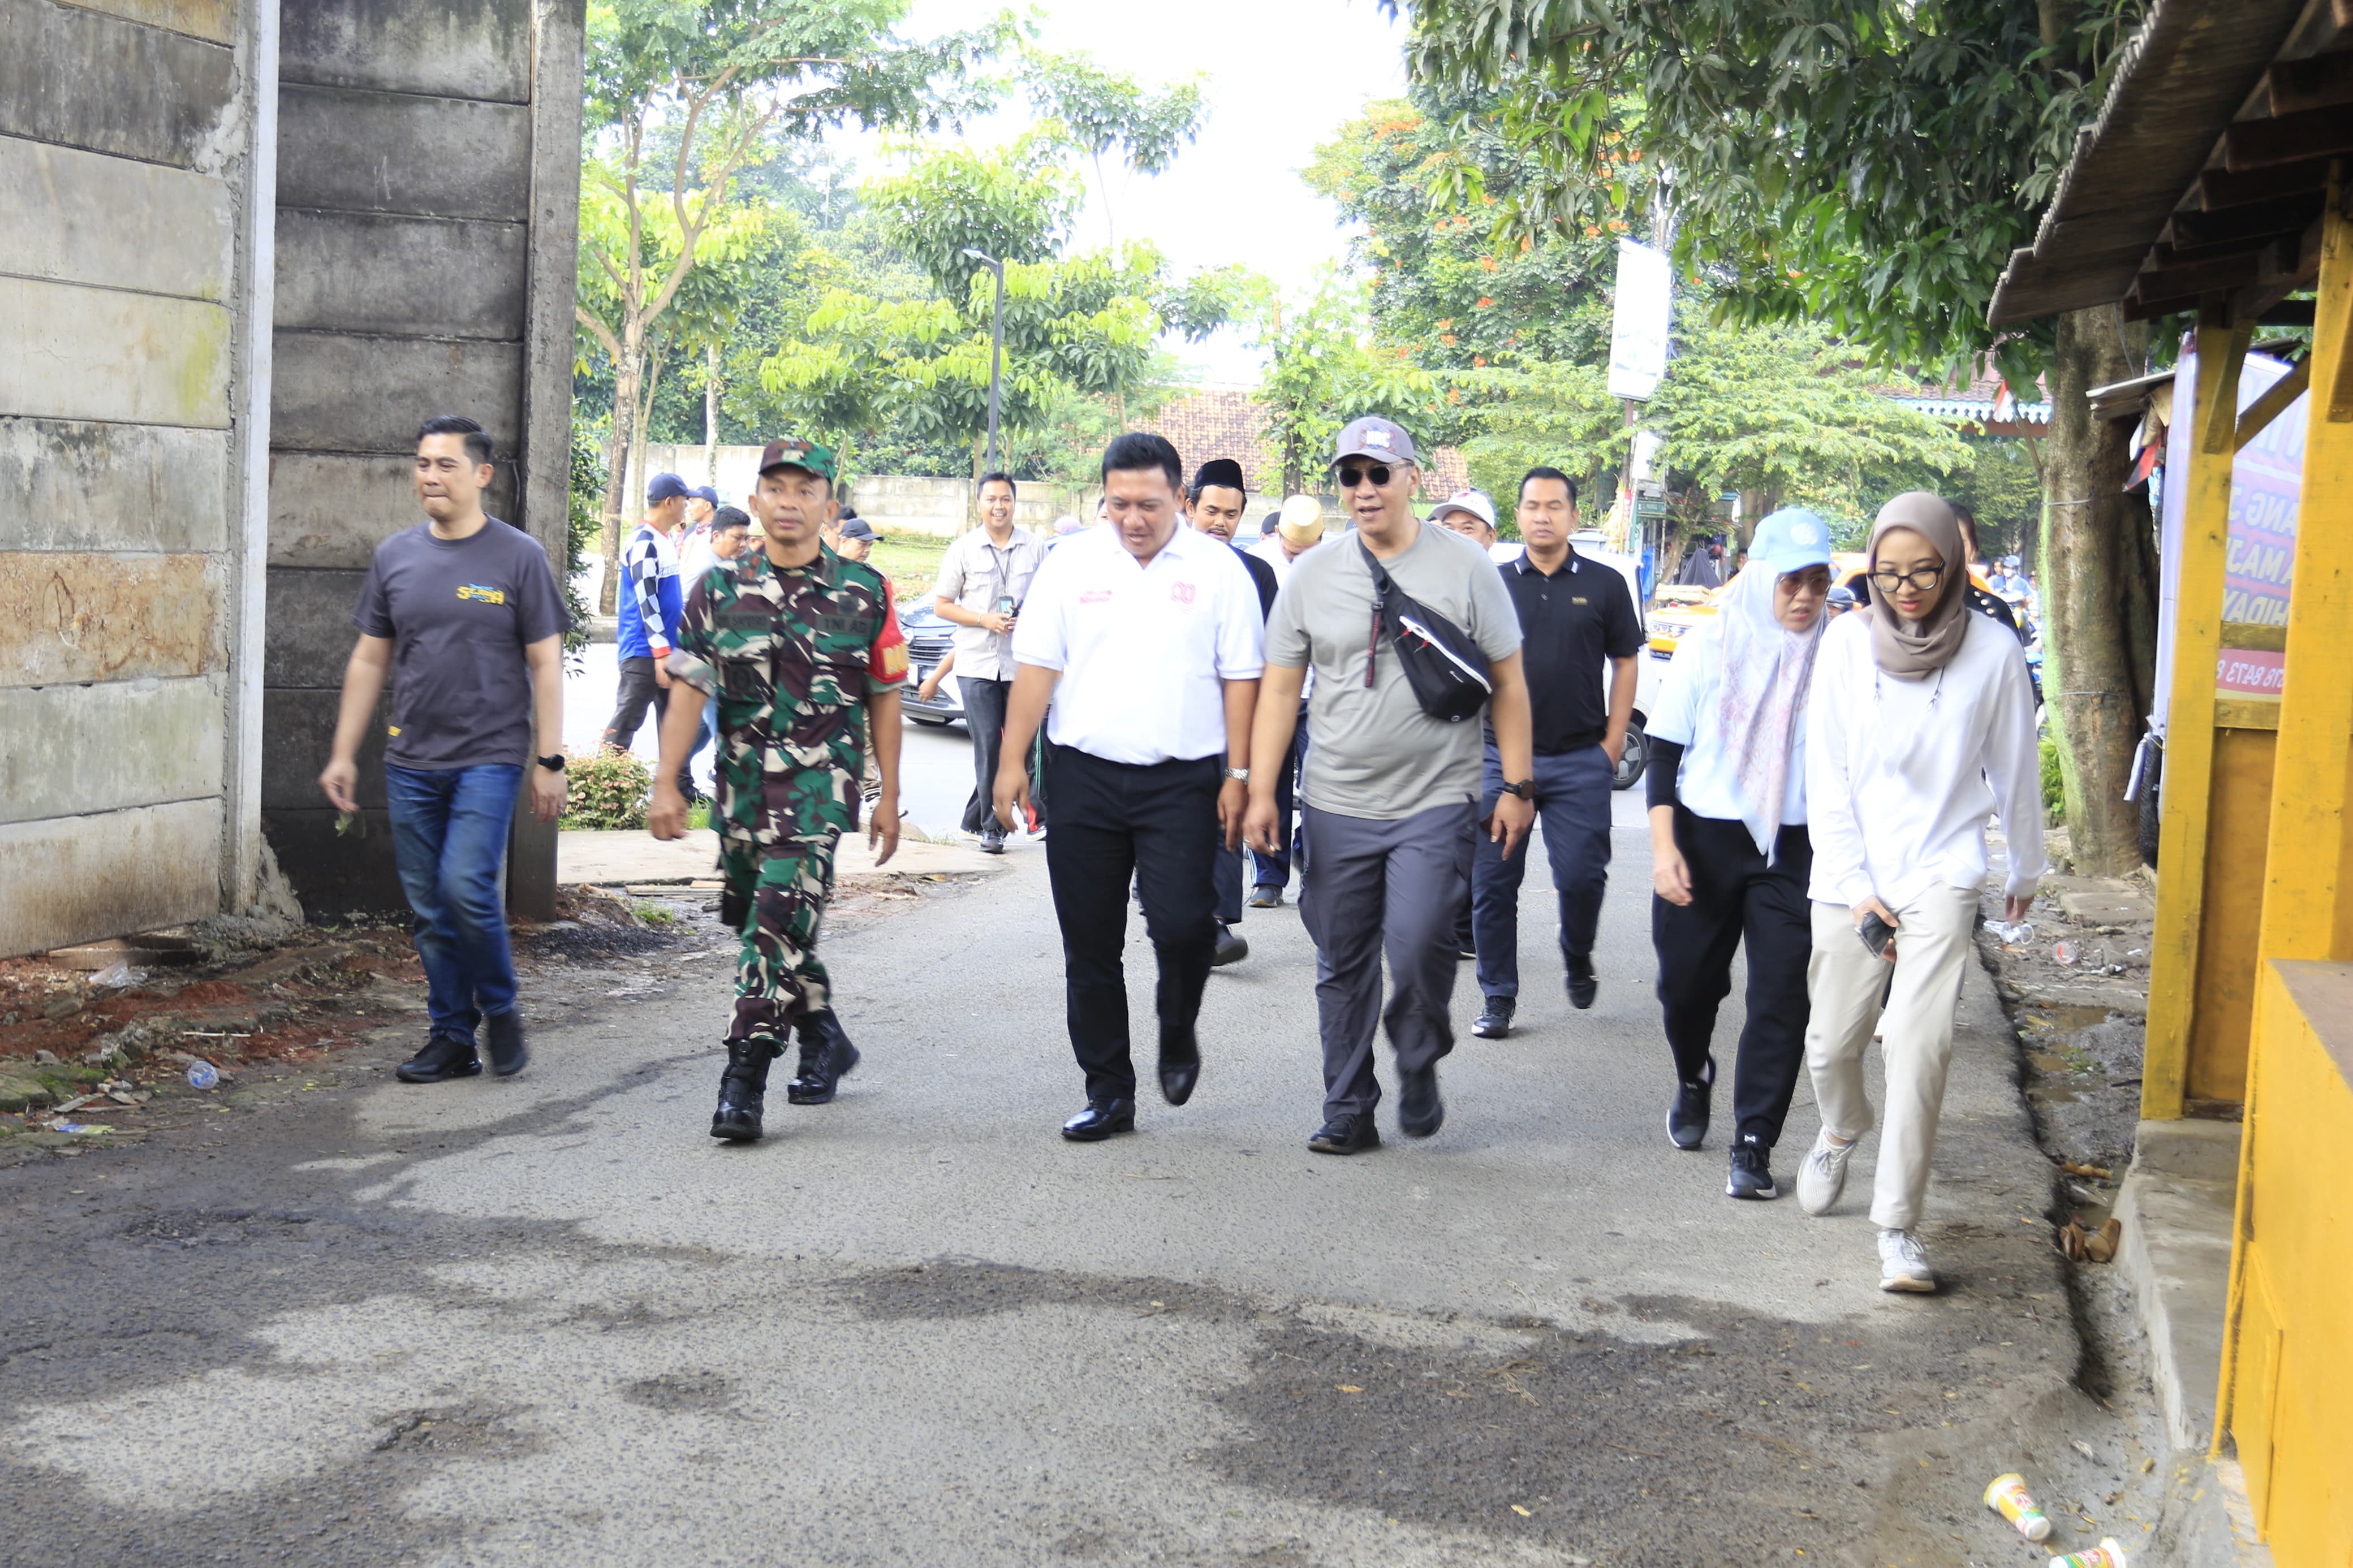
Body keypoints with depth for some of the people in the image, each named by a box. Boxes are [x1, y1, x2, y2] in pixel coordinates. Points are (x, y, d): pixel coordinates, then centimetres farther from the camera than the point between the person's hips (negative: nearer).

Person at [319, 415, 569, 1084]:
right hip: (412, 760, 4)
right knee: (429, 908, 6)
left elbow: (546, 664, -2)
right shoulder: (395, 557, 9)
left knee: (466, 885, -17)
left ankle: (501, 1009, 7)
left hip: (489, 756, -4)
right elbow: (369, 660, 14)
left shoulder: (517, 557, -1)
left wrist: (549, 760, -7)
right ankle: (452, 1039, 17)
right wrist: (343, 753, 10)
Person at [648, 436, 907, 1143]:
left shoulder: (864, 592, 2)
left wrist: (888, 797, 5)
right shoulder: (720, 590, 5)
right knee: (762, 921, 14)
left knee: (781, 917, -16)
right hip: (742, 782, 4)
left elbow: (883, 700, 6)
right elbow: (688, 690, 4)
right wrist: (665, 784, -3)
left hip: (822, 780, -4)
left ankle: (744, 1082, -14)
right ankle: (825, 1041, 35)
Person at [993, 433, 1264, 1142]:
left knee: (1183, 924, -13)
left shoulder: (1217, 569, 2)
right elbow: (1036, 666, 5)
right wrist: (1012, 761, -1)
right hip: (1084, 776, 2)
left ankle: (1177, 1037, 19)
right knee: (1090, 945, 5)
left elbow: (1240, 677, 2)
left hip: (1182, 781, -2)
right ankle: (1108, 1094, 16)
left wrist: (1238, 775, -3)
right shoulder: (1071, 564, 6)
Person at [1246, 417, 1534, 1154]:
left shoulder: (1464, 567, 0)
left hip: (1436, 803, -3)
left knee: (1416, 947, -16)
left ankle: (1420, 1066, 12)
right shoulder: (1311, 576, 6)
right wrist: (1260, 788, 2)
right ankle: (1348, 1111, 19)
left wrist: (1517, 786, 1)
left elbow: (1508, 683, 4)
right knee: (1342, 966, 7)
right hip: (1336, 805, 3)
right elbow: (1280, 688, 9)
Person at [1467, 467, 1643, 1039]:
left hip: (1580, 761, -1)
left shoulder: (1604, 584, 4)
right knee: (1493, 881, 1)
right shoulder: (1494, 583, 6)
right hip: (1501, 757, 1)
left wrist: (1613, 743, 1)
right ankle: (1498, 997, 13)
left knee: (1582, 877, -2)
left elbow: (1625, 663, 8)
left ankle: (1578, 960, 28)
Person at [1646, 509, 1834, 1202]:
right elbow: (1665, 750, 2)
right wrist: (1664, 847, -6)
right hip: (1704, 838, 1)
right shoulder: (1709, 645, -2)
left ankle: (1754, 1142, 2)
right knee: (1686, 981, 11)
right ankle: (1693, 1080, 42)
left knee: (1782, 995, -6)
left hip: (1794, 850, -1)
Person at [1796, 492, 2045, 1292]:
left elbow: (2014, 771, 8)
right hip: (1851, 874, 2)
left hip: (1942, 872, -2)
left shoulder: (1993, 652, -4)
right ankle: (1841, 1133, 43)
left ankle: (1899, 1226, -8)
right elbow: (1826, 774, 0)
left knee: (1918, 1040, -15)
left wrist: (2025, 871, 19)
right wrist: (1854, 886, -5)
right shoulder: (1847, 643, -2)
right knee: (1833, 1041, 8)